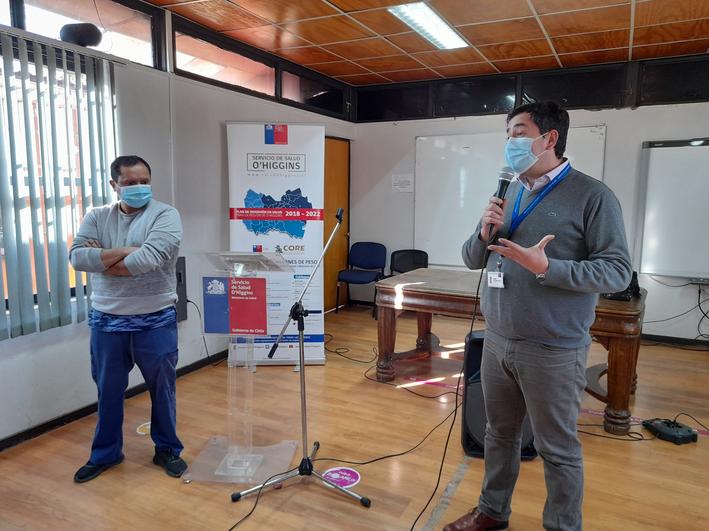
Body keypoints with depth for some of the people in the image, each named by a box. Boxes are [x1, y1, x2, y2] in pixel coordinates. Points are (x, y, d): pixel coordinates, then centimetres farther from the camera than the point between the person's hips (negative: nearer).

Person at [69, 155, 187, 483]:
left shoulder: (165, 215, -7)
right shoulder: (96, 217, 6)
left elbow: (151, 258, -23)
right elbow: (77, 257, -9)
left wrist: (102, 259, -10)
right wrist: (125, 251, -18)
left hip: (155, 321, -3)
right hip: (107, 321, 3)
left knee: (162, 388, 11)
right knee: (108, 391, 16)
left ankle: (167, 449, 30)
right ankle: (105, 453, 36)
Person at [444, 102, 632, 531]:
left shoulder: (592, 196, -9)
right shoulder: (508, 194, 9)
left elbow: (618, 271, -14)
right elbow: (473, 260, 13)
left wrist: (546, 267, -23)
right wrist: (485, 233, -8)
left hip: (553, 351, -6)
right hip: (497, 342, 6)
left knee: (558, 448, 9)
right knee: (500, 433, 20)